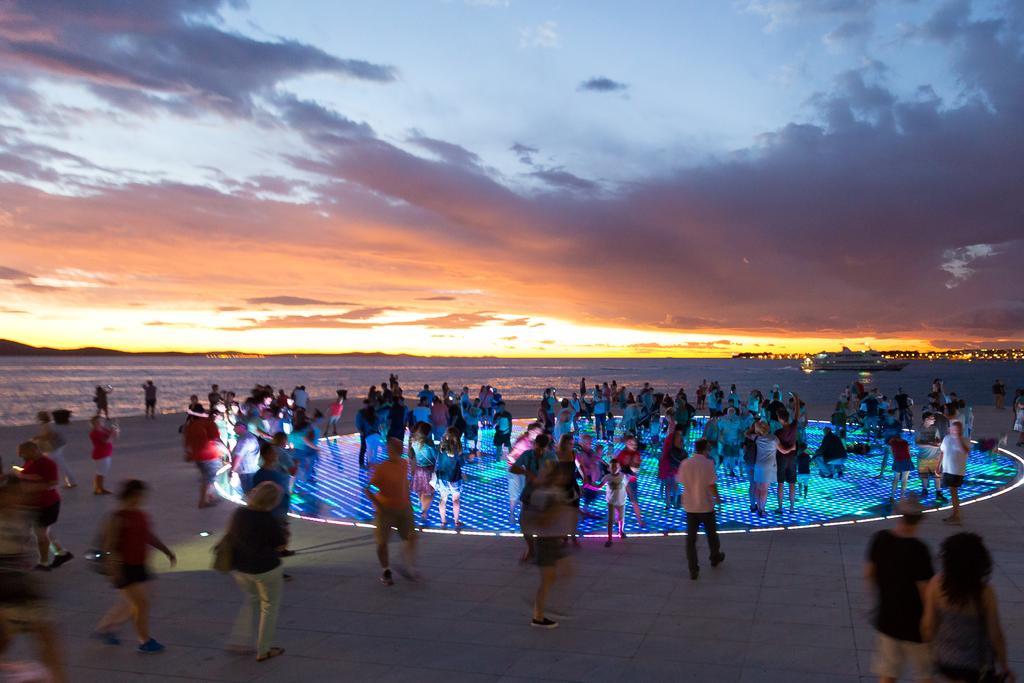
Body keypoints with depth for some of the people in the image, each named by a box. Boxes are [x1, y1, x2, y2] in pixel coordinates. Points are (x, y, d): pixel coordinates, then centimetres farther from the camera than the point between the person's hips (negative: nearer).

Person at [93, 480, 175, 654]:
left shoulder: (142, 516, 8)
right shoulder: (117, 518, -16)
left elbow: (150, 537, 18)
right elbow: (109, 545, -20)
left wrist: (167, 551, 14)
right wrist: (113, 567, -29)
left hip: (139, 567, 9)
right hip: (124, 568, -9)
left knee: (130, 603, 20)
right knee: (142, 603, -7)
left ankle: (104, 628, 38)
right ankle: (145, 641, 7)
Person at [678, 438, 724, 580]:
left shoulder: (685, 463, -3)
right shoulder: (708, 463, -13)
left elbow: (682, 482, 3)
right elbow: (712, 484, -15)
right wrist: (717, 498, 0)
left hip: (690, 505, 2)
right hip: (706, 505, -2)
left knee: (691, 537, 5)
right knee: (711, 533, 21)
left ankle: (693, 569, 4)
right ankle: (715, 557, 42)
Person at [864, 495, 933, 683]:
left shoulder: (880, 539, -7)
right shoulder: (918, 550, -22)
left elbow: (868, 573, 5)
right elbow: (925, 590, -19)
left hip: (886, 618, 5)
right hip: (914, 624, -4)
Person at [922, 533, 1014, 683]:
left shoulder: (936, 583, -19)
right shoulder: (984, 592, -24)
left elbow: (928, 626, -12)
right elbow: (996, 635, -15)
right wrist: (1005, 666, 2)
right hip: (976, 667, -2)